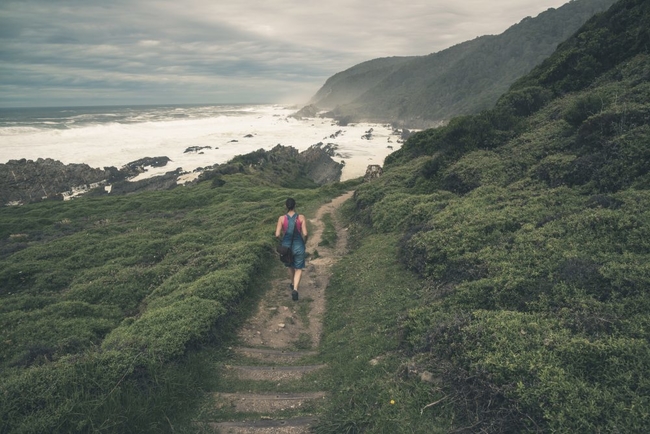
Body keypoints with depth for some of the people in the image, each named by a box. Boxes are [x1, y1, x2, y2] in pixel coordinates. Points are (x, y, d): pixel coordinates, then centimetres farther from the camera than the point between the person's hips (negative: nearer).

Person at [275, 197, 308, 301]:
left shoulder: (282, 218, -10)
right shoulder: (301, 217, -12)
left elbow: (277, 235, -14)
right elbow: (305, 234, -17)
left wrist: (282, 239, 8)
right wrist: (304, 241, 4)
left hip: (286, 246, 2)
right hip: (298, 247, -2)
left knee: (290, 266, 28)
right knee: (298, 269, 13)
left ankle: (293, 284, 50)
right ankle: (295, 289, -9)